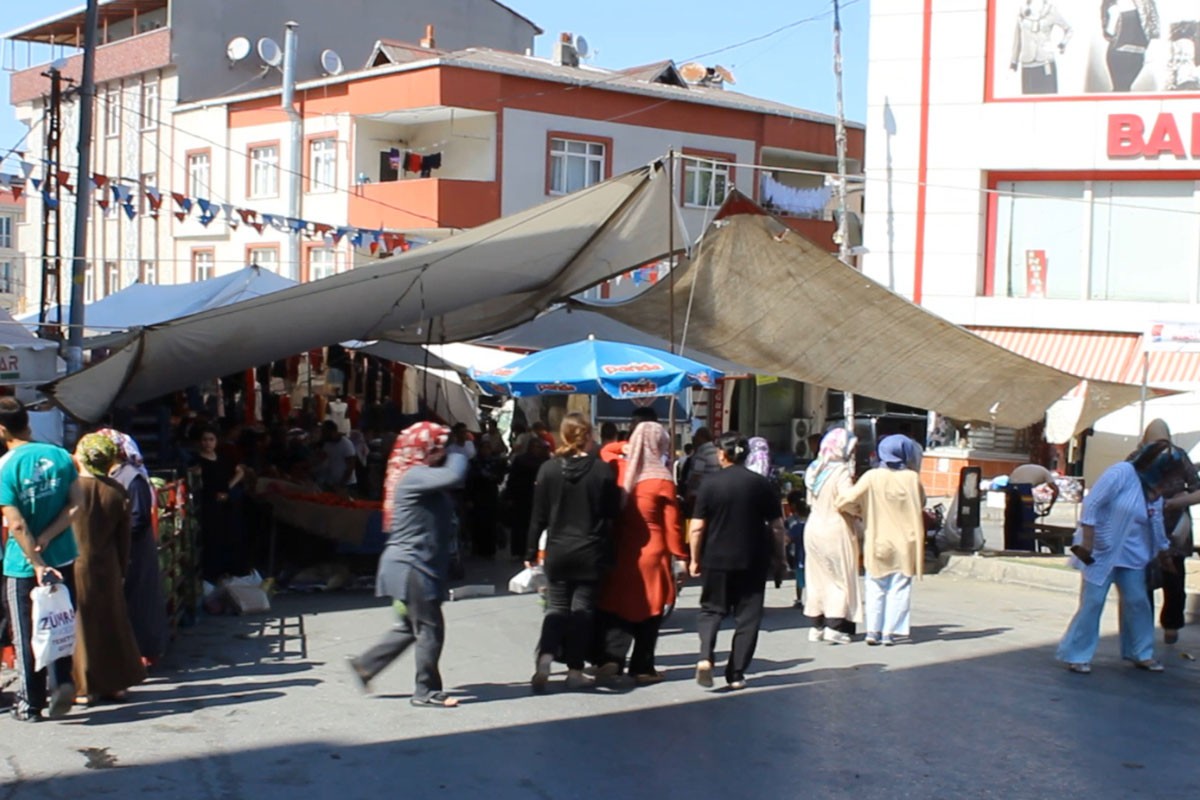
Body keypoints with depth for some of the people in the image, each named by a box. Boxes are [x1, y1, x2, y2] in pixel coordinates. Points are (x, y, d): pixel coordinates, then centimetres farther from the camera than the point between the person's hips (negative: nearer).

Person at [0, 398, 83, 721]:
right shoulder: (60, 455, -1)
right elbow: (76, 503, -4)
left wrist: (38, 565, -15)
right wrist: (47, 538, -7)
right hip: (63, 558, 3)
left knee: (26, 636, 8)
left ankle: (30, 704, 15)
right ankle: (61, 681, 2)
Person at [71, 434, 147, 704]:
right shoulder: (117, 492, -2)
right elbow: (124, 538, 3)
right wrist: (121, 570, 13)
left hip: (74, 566, -3)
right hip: (106, 569, 3)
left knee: (79, 624, 4)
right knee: (111, 624, 13)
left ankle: (84, 687, 7)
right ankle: (115, 683, 19)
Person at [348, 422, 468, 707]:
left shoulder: (421, 476, 16)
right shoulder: (414, 477, -19)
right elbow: (454, 476, -32)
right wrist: (457, 457, -14)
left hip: (417, 565, 10)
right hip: (411, 566, -10)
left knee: (410, 627, 17)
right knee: (430, 627, -3)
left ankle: (365, 665, 27)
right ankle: (426, 691, 7)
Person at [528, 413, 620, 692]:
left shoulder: (548, 469, -4)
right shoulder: (602, 470, -8)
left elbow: (538, 515, 0)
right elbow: (613, 513, -4)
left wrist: (531, 552, 6)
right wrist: (609, 554, 8)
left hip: (557, 551, 1)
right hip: (591, 553, -1)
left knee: (557, 608, 10)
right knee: (582, 609, 8)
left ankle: (545, 655, -13)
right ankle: (575, 670, 10)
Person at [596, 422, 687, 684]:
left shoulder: (619, 471, -1)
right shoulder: (662, 479, -11)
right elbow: (672, 524, -9)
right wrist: (680, 555, -1)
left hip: (620, 552, 4)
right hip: (651, 554, -3)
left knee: (617, 608, 9)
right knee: (648, 612, 7)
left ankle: (611, 658, -3)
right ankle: (642, 667, 11)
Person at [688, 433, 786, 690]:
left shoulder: (710, 483, -6)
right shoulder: (760, 484, -2)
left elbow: (697, 528, -8)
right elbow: (777, 526, 0)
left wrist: (695, 559, 3)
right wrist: (779, 556, 13)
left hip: (716, 560, 0)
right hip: (753, 561, 1)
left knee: (711, 610, 14)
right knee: (748, 616, 10)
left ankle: (705, 656, -9)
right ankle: (736, 674, 9)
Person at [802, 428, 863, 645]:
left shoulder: (816, 470, 8)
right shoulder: (842, 472, -14)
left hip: (814, 528, 7)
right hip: (836, 530, -7)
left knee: (817, 578, 12)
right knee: (841, 579, 1)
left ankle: (816, 626, 16)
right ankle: (835, 627, -4)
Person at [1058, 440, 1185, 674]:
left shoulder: (1155, 494, 8)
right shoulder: (1121, 473, -17)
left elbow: (1157, 528, 21)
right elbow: (1091, 504, -21)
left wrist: (1164, 556, 28)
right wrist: (1086, 542, -24)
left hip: (1131, 556, 7)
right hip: (1102, 551, -7)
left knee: (1137, 602, 8)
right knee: (1092, 603, -6)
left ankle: (1141, 653, 23)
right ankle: (1076, 655, 2)